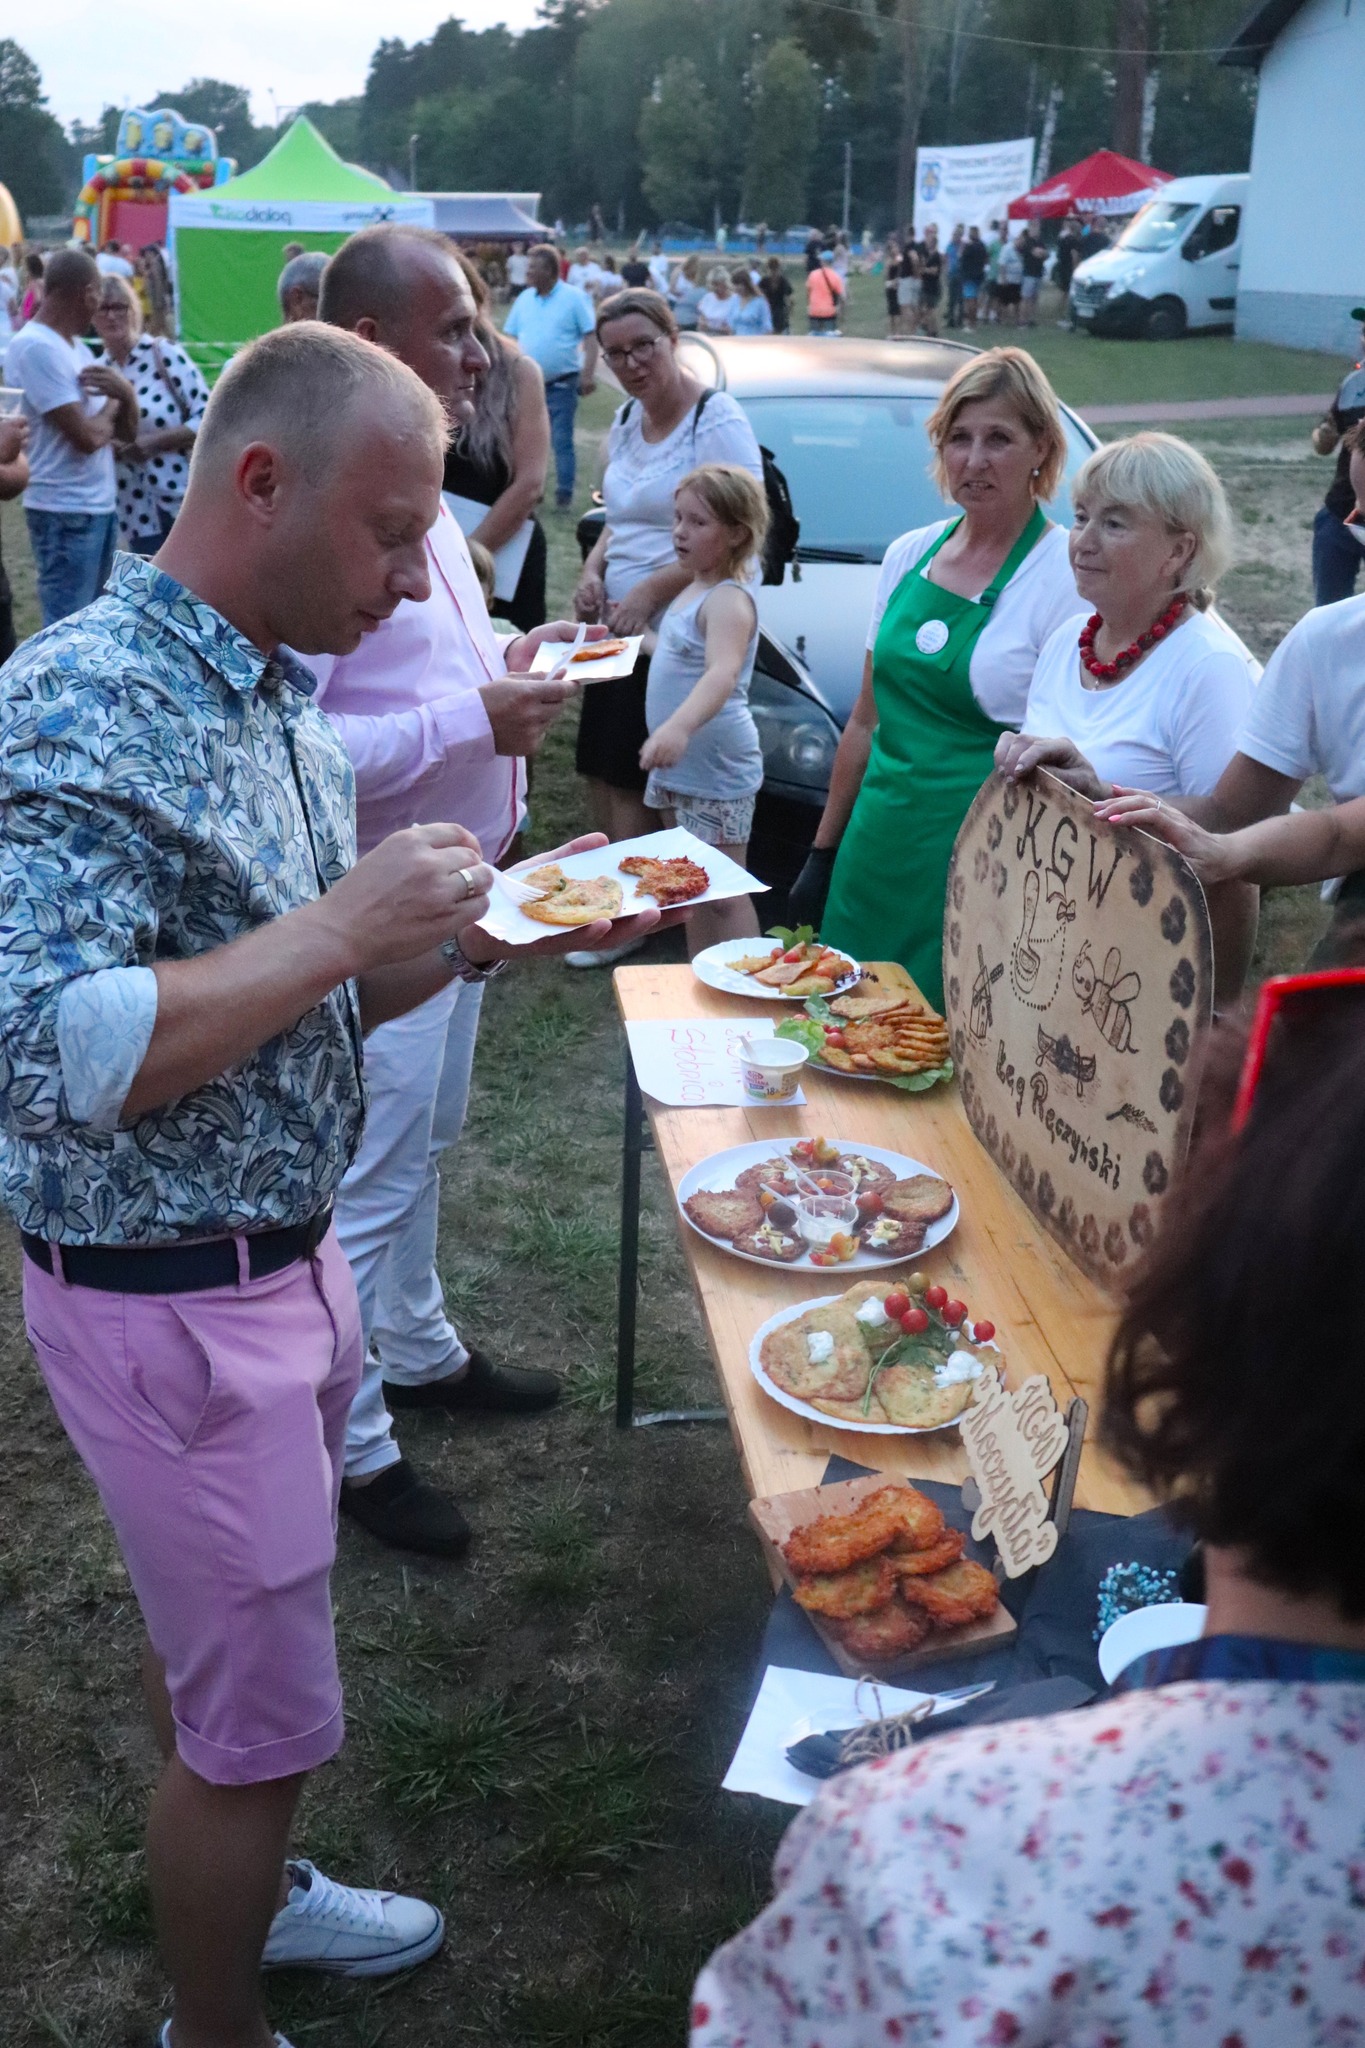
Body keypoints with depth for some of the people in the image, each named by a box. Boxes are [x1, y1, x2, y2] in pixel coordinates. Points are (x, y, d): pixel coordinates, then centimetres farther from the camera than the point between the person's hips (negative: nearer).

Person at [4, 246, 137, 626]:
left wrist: (125, 392, -7)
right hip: (65, 511, -9)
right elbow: (86, 436, -21)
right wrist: (111, 407, 0)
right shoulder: (36, 347, -15)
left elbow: (127, 432, 14)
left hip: (100, 505, 9)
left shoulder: (77, 347, 14)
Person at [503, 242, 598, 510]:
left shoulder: (574, 297, -4)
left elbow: (590, 337, -7)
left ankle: (564, 495, 4)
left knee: (562, 441, -3)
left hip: (561, 384, -5)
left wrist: (588, 374, -17)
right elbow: (510, 337, 14)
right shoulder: (524, 299, 9)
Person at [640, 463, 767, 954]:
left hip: (717, 768, -10)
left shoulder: (729, 600, -18)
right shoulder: (692, 590, 11)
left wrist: (679, 726, -52)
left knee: (722, 894, -7)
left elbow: (722, 673, -37)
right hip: (679, 765, 10)